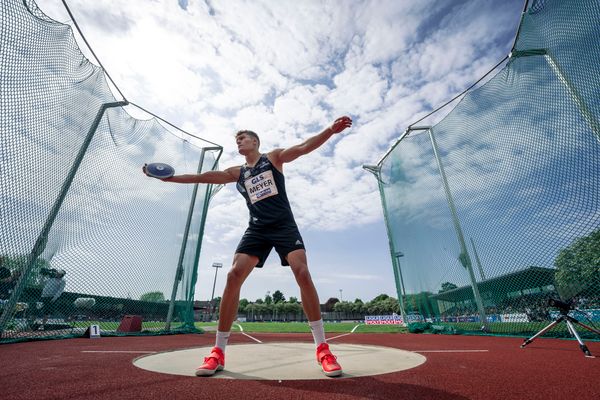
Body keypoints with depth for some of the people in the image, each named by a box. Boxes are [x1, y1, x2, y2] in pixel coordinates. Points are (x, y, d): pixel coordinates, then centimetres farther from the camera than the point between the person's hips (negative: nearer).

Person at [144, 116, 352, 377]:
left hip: (284, 226, -3)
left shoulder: (274, 157, 9)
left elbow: (304, 147, -4)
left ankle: (322, 348, -8)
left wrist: (331, 130, -18)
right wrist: (169, 178, 7)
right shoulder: (237, 173, 17)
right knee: (233, 276, -12)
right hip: (257, 230, 3)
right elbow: (204, 177, 13)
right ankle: (218, 352, 0)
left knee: (302, 272, -20)